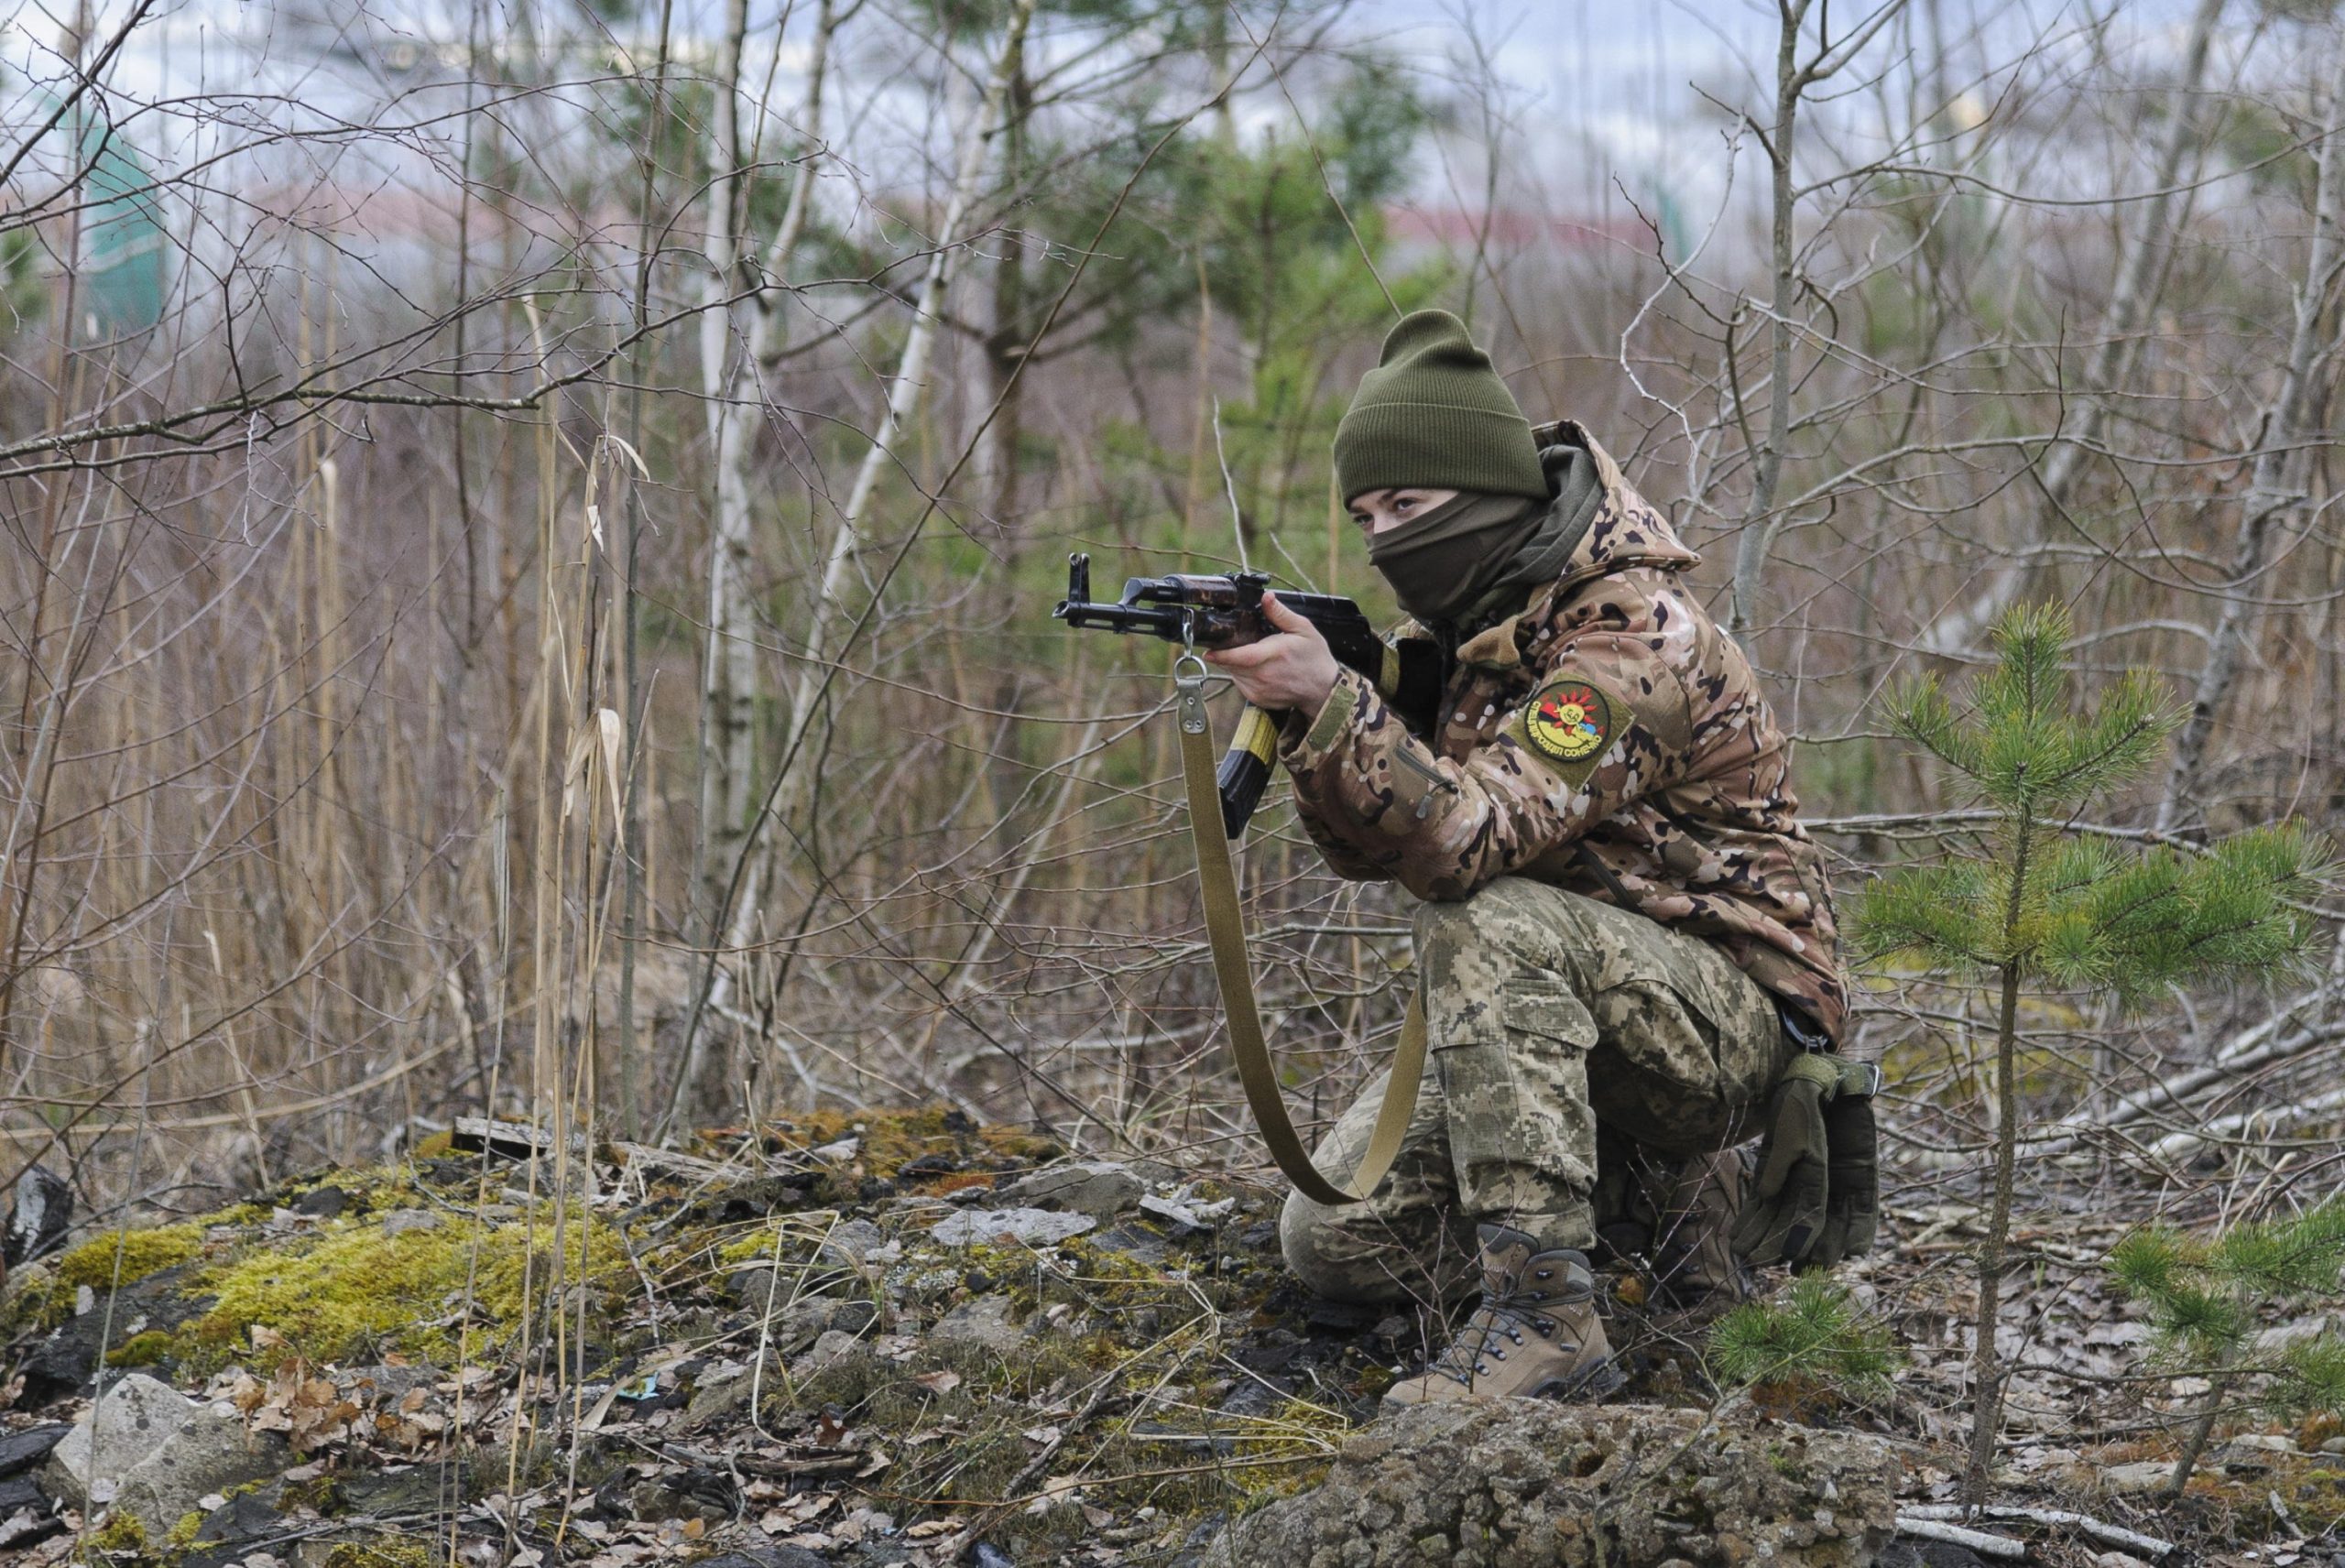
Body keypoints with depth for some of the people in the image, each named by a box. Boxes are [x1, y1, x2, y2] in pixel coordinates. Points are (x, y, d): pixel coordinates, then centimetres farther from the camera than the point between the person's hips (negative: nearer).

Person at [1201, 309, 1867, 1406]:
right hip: (1564, 1016, 9)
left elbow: (1473, 834, -34)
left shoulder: (1636, 639, -22)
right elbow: (1367, 845, 0)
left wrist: (1331, 700, -44)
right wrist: (1296, 708, -18)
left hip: (1726, 1018, -9)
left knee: (1485, 921, -35)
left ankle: (1548, 1318, -35)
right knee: (1333, 1242, -6)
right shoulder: (1467, 627, 6)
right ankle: (1661, 1204, 13)